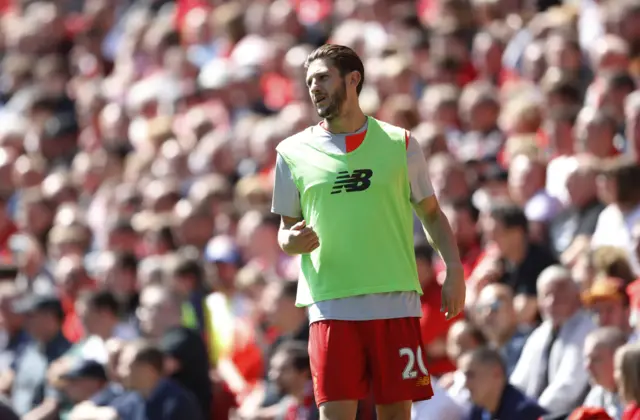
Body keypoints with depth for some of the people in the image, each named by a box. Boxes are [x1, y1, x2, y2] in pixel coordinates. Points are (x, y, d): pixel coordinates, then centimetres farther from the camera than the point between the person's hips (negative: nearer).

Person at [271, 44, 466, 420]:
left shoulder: (400, 144, 7)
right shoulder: (294, 152, 8)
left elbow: (432, 213, 14)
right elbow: (286, 228, 14)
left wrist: (454, 269, 2)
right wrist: (292, 242, -10)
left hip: (396, 302, 0)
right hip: (331, 305, 0)